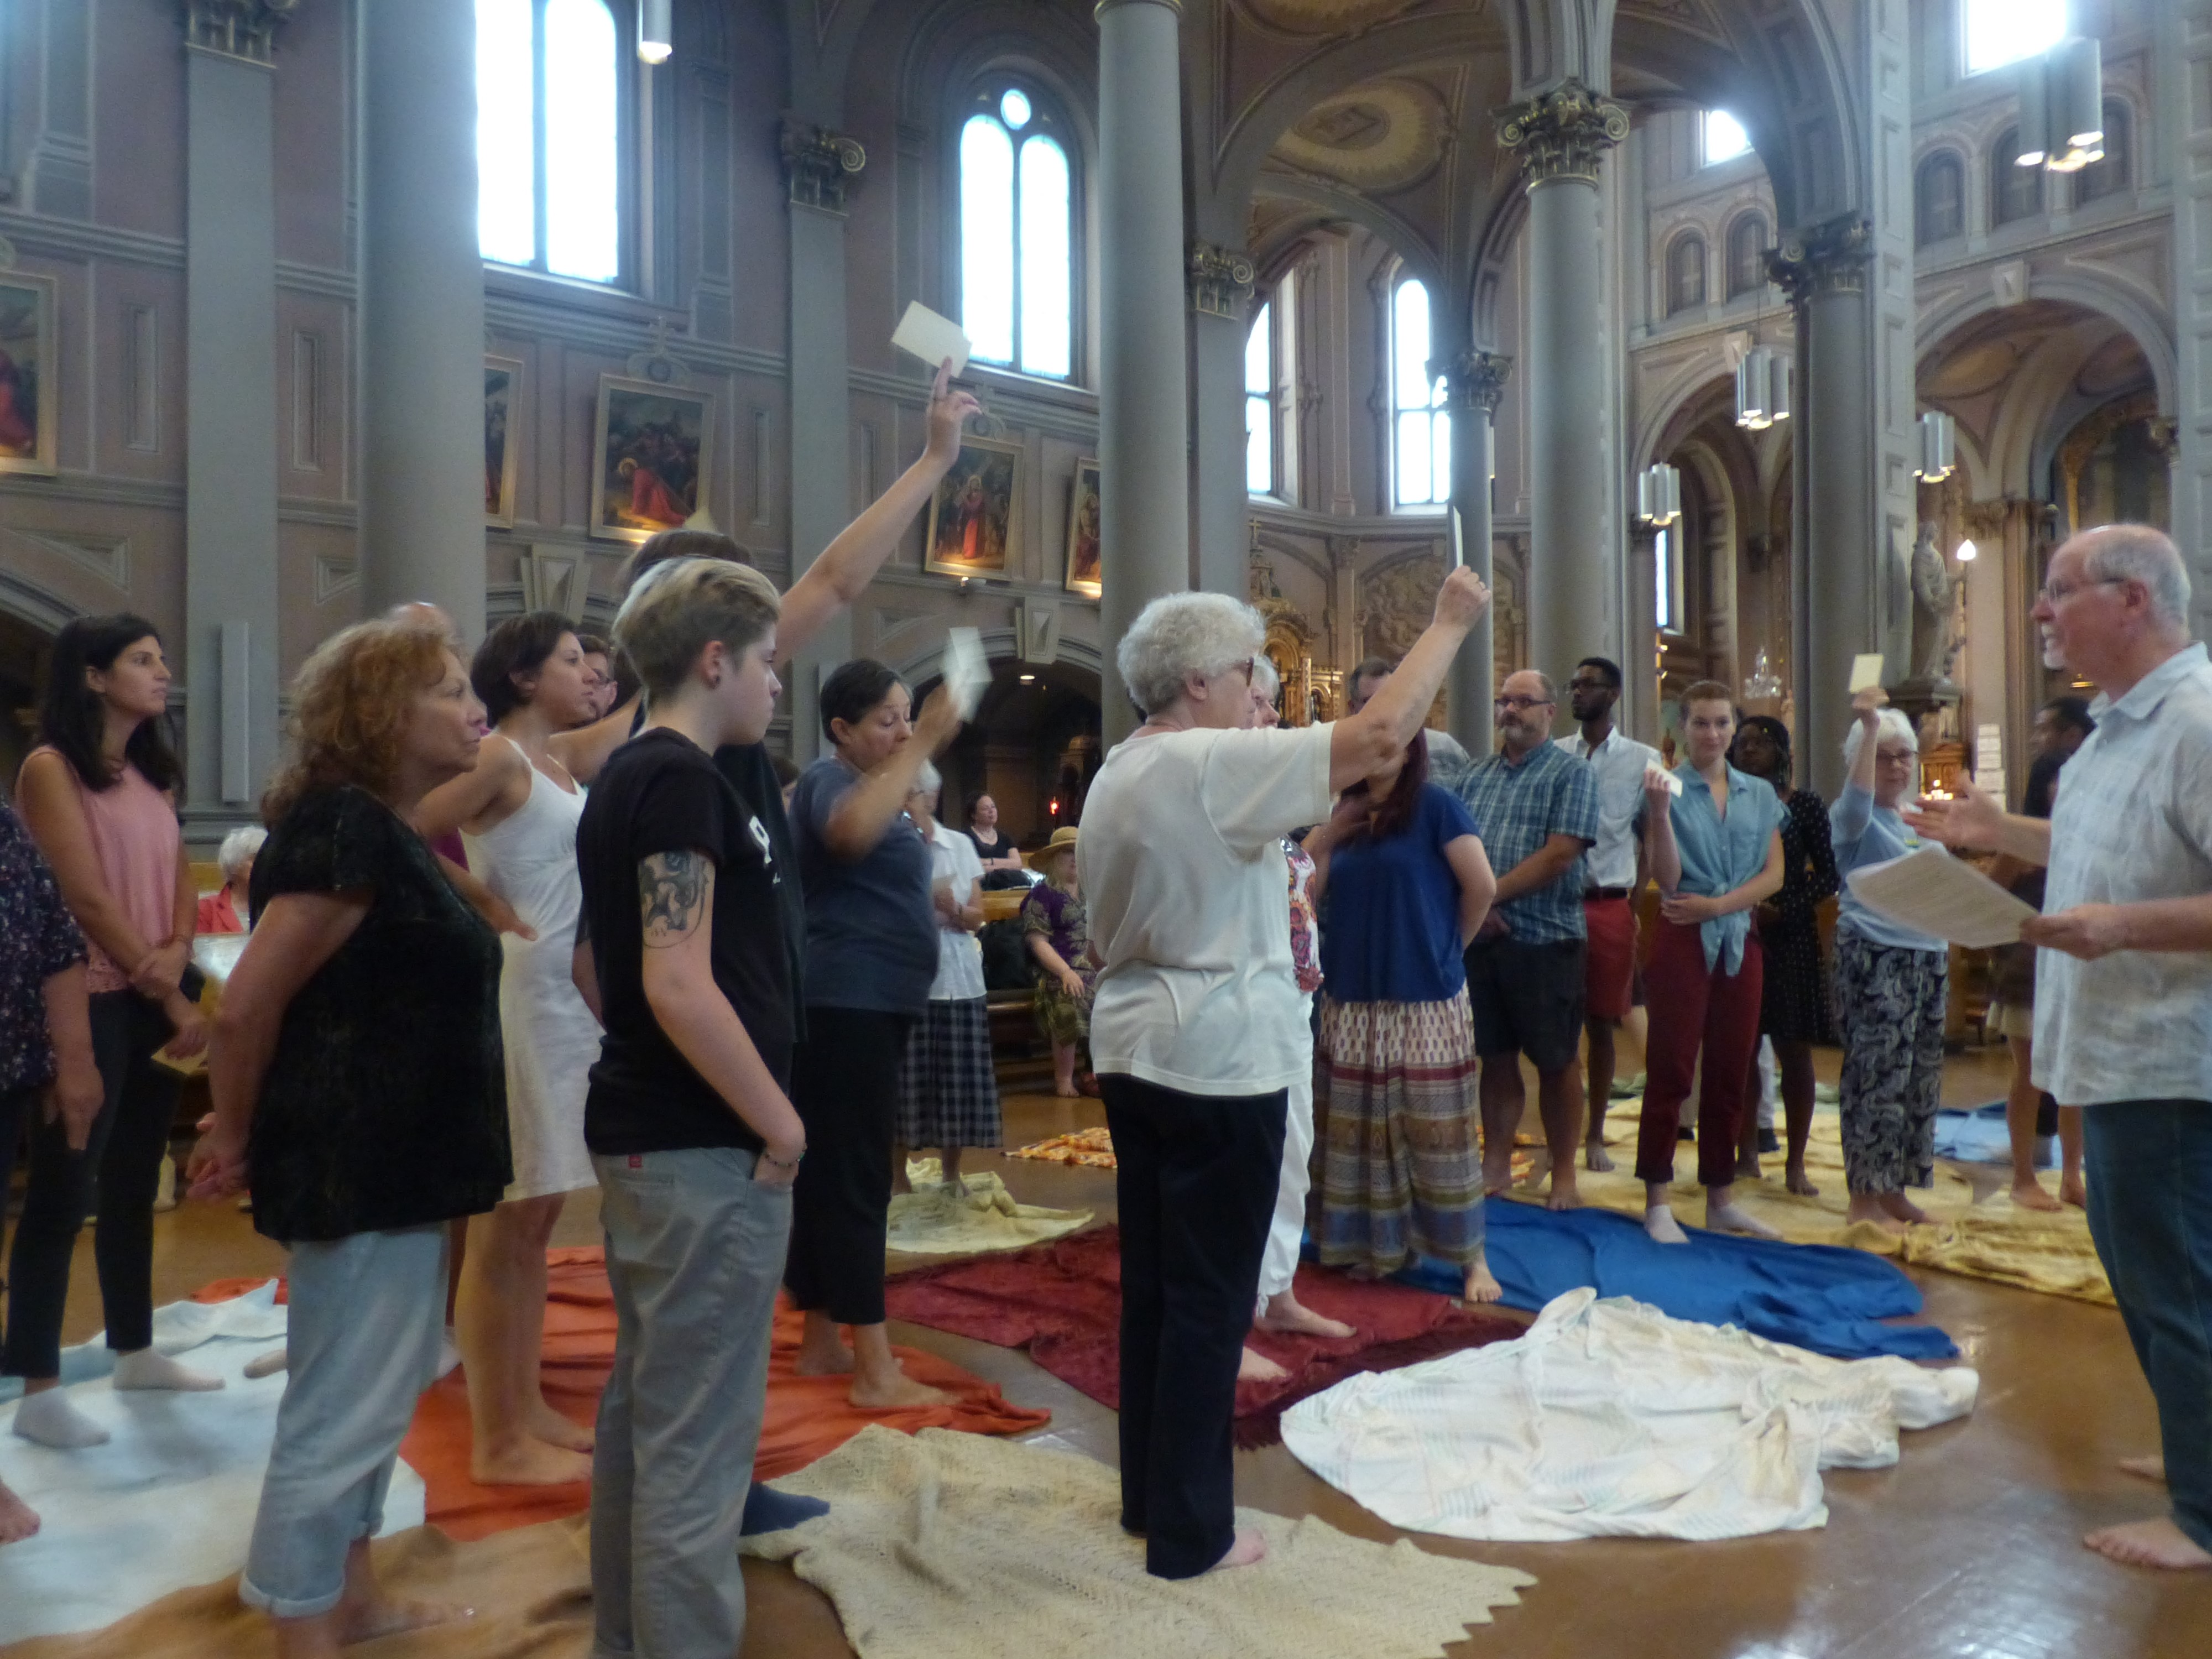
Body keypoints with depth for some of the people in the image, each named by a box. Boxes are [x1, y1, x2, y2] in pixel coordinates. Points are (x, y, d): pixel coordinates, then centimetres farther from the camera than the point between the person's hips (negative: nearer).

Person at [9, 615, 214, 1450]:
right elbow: (87, 898, -14)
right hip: (90, 1004, -7)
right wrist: (173, 1001, -13)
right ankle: (37, 1390, 6)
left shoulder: (152, 774, 14)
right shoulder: (50, 767, -8)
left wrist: (178, 957, -10)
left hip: (151, 1003, 7)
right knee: (61, 1192, -3)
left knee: (134, 1186, 14)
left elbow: (181, 881, 10)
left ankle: (135, 1353, 26)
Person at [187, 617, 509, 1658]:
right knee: (342, 1411, 1)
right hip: (358, 1162, -10)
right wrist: (237, 1139, -7)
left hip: (392, 1158, 10)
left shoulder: (387, 829, 12)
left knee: (376, 1397, 21)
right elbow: (249, 1005, -21)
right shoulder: (343, 830, -19)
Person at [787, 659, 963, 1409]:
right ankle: (875, 1371, -7)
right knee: (854, 1179, -9)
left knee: (827, 1175, 13)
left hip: (870, 1002, 10)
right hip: (845, 1001, -10)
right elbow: (851, 831, -37)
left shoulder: (872, 784, 20)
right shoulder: (828, 779, -11)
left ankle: (822, 1342, 20)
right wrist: (925, 745, -36)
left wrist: (940, 902, 23)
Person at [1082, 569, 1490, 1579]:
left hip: (1133, 1052, 9)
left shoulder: (1115, 776, 12)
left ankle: (1147, 1497, 30)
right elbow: (1379, 732, -21)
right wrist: (1450, 622, -9)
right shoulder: (1213, 763, -16)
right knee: (1208, 1298, 2)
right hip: (1218, 1060, -9)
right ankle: (1189, 1532, 14)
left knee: (1151, 1284, 16)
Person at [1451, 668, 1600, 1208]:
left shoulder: (1572, 774, -3)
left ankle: (1564, 1175, 17)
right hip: (1479, 939, 4)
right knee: (1496, 1057, 12)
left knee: (1556, 1062, 5)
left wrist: (1490, 894, -13)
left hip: (1544, 940, -4)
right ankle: (1496, 1164, 23)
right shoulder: (1475, 775, 12)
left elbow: (1559, 856, -14)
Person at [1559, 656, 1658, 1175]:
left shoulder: (1643, 760, 1)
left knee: (1601, 1025, 8)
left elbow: (1651, 840, 4)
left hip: (1610, 905, -1)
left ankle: (1595, 1135, 20)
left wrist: (1636, 902, -3)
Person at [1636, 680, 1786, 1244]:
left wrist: (1717, 904, -8)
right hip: (1684, 940, -4)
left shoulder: (1760, 795, 10)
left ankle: (1721, 1198, 20)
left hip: (1739, 941, 4)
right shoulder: (1668, 789, -2)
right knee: (1671, 1071, -3)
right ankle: (1658, 1203, 3)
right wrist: (1660, 812, -22)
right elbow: (1667, 878, -10)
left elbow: (1774, 874, 5)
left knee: (1730, 1073, 9)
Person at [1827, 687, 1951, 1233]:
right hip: (1875, 958, -8)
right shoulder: (1854, 818, -4)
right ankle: (1864, 1197, 1)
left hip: (1927, 957, 8)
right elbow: (1858, 799, -29)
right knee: (1878, 1077, -8)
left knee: (1921, 1078, 10)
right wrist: (1869, 726, -32)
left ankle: (1894, 1191, 19)